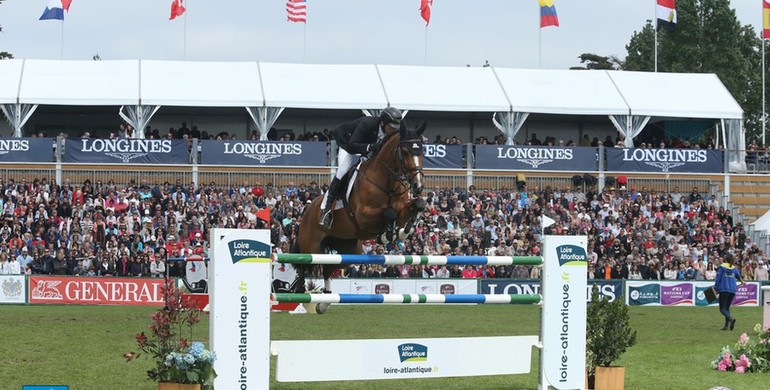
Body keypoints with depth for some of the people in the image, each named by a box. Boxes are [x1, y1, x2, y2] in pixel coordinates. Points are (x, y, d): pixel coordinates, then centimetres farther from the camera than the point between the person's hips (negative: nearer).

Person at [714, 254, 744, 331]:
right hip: (732, 291, 5)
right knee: (727, 308, 16)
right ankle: (726, 325, 6)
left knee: (722, 309, -4)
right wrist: (742, 281, 50)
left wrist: (716, 289, -3)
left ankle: (731, 319, -31)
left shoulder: (721, 267, -3)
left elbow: (717, 279, -8)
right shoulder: (734, 268, 11)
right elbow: (739, 276, 29)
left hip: (724, 290, -5)